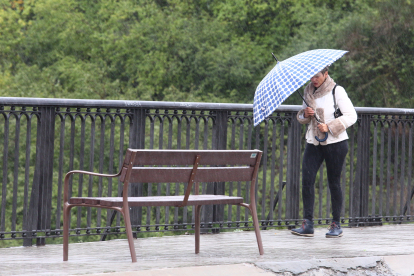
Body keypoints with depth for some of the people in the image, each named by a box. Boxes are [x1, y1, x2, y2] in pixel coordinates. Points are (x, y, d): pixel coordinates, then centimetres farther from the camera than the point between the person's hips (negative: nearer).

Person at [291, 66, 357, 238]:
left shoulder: (336, 91, -6)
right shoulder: (308, 91, 10)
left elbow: (351, 116, -9)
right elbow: (301, 118, 20)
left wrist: (329, 127, -18)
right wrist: (305, 114, -5)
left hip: (335, 142, -5)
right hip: (313, 143, 5)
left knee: (334, 182, 0)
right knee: (307, 179, -9)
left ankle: (336, 225, 10)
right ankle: (307, 224, -8)